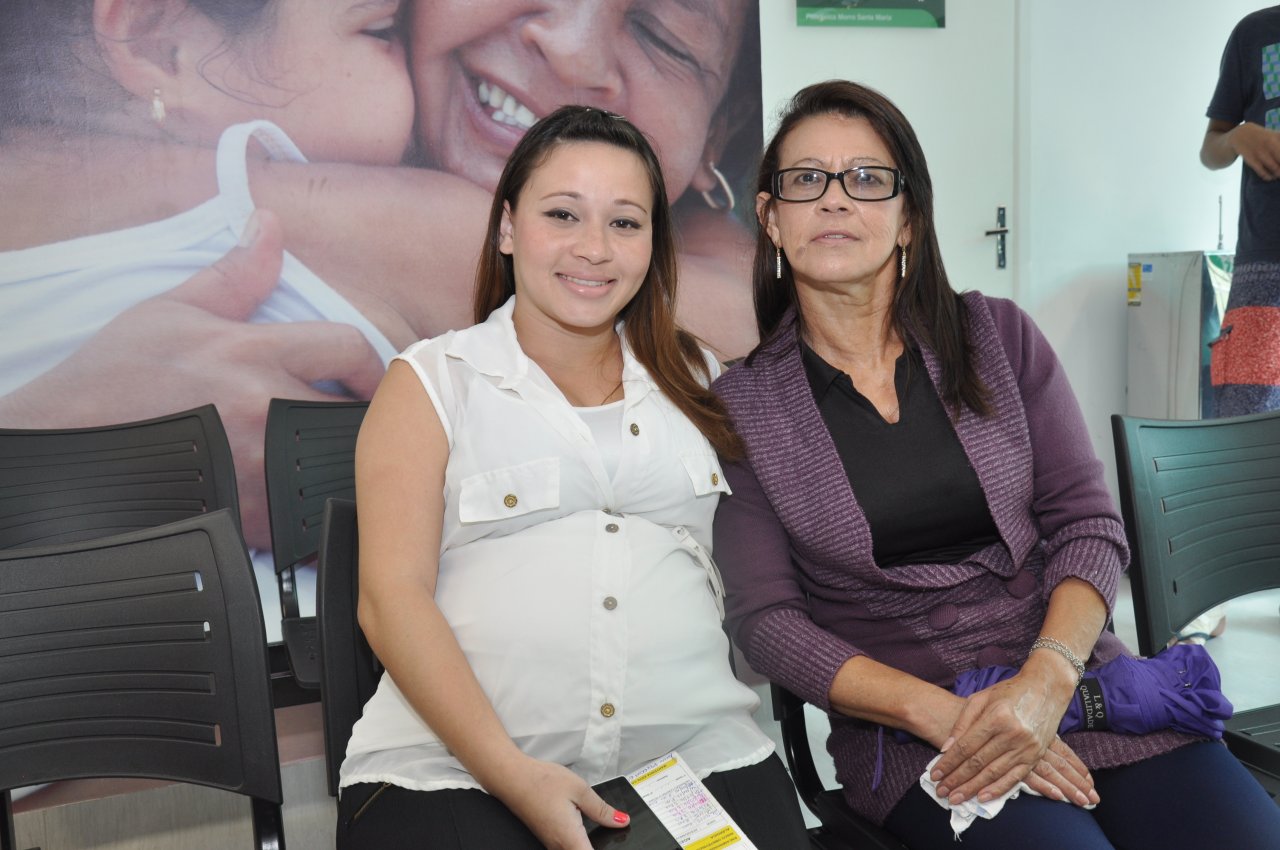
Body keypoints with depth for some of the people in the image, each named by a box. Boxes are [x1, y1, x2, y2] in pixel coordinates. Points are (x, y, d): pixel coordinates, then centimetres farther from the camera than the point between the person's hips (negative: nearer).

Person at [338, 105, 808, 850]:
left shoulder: (695, 380, 17)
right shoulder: (430, 383, 6)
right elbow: (393, 596, -3)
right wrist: (511, 772, -13)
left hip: (695, 755, 3)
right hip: (456, 768, -2)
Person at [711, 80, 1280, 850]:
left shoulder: (1000, 338, 6)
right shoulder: (741, 405, -1)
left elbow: (1088, 525, 3)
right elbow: (765, 619, -5)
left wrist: (1046, 680, -15)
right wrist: (940, 714, -16)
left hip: (1078, 684, 3)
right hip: (906, 731, -3)